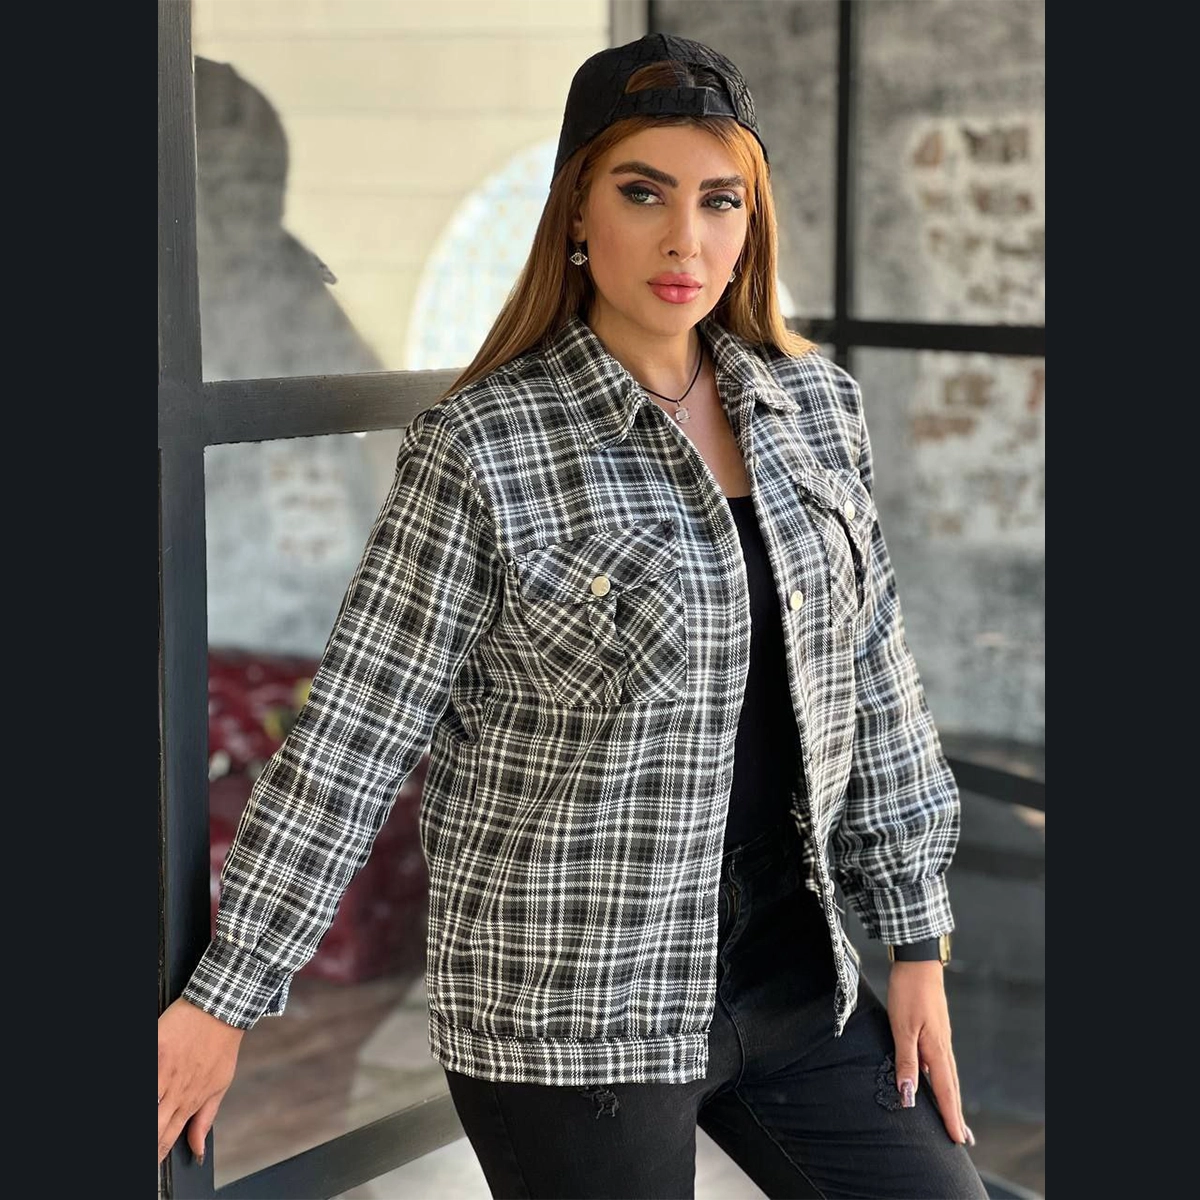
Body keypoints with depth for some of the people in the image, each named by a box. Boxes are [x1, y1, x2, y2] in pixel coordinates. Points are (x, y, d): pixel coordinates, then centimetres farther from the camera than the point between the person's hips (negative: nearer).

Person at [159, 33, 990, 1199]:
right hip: (575, 1020, -5)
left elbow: (873, 678, 9)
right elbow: (355, 733, -11)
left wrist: (917, 940, 8)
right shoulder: (481, 449, -12)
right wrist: (224, 997, -9)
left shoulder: (814, 405, 3)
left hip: (798, 975, 6)